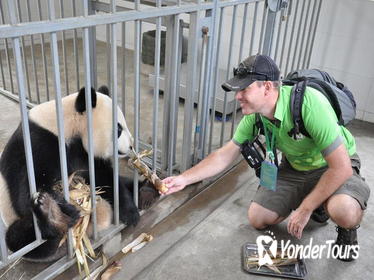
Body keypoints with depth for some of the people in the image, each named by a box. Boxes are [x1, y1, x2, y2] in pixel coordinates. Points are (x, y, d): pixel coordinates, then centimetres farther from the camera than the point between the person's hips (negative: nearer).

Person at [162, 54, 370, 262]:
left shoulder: (309, 103, -36)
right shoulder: (254, 115, -15)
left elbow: (341, 167, -32)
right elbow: (224, 156, -4)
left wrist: (305, 210, -25)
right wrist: (184, 179, -12)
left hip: (335, 168, -6)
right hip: (294, 167, 6)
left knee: (343, 211, -36)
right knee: (258, 219, -1)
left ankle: (348, 228, 2)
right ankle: (316, 204, 20)